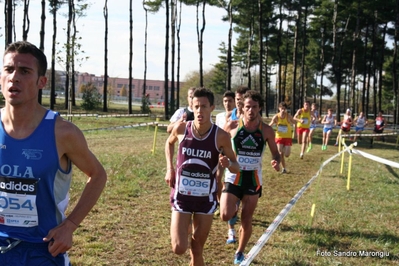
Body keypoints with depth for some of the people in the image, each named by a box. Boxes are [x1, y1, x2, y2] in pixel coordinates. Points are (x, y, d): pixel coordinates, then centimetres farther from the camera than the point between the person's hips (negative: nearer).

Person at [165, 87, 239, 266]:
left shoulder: (221, 136, -13)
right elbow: (169, 143, 15)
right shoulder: (181, 128, -9)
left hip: (206, 198, 0)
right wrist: (169, 168, 4)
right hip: (181, 196, 0)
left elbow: (236, 167, -3)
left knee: (197, 250, 9)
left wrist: (228, 164, -25)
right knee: (179, 248, -10)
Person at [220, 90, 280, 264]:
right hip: (233, 177, -1)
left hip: (254, 179, 1)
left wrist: (276, 161, -15)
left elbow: (275, 152, 8)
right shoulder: (231, 127, -8)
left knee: (247, 219, 9)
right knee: (225, 216, -15)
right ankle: (234, 208, 23)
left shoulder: (266, 131, -4)